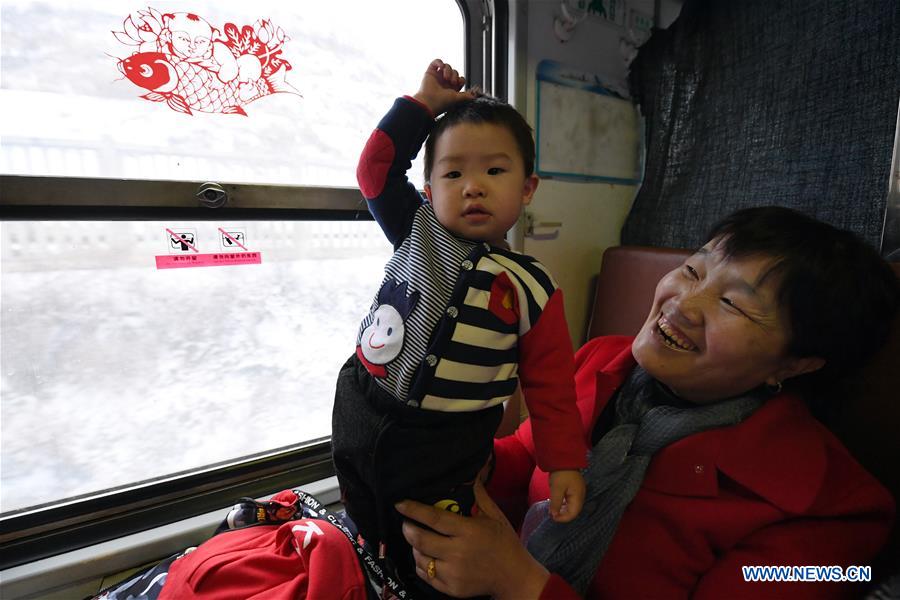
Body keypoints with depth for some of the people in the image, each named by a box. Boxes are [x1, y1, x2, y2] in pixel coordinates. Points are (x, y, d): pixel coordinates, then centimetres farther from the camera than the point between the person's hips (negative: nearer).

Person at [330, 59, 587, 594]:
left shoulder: (532, 289, -10)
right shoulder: (417, 234, -4)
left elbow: (551, 383, -4)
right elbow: (376, 168, -2)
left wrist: (565, 464, -3)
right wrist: (424, 103, -3)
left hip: (441, 454, -2)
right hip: (359, 416, 3)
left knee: (429, 569, 14)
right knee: (368, 541, 23)